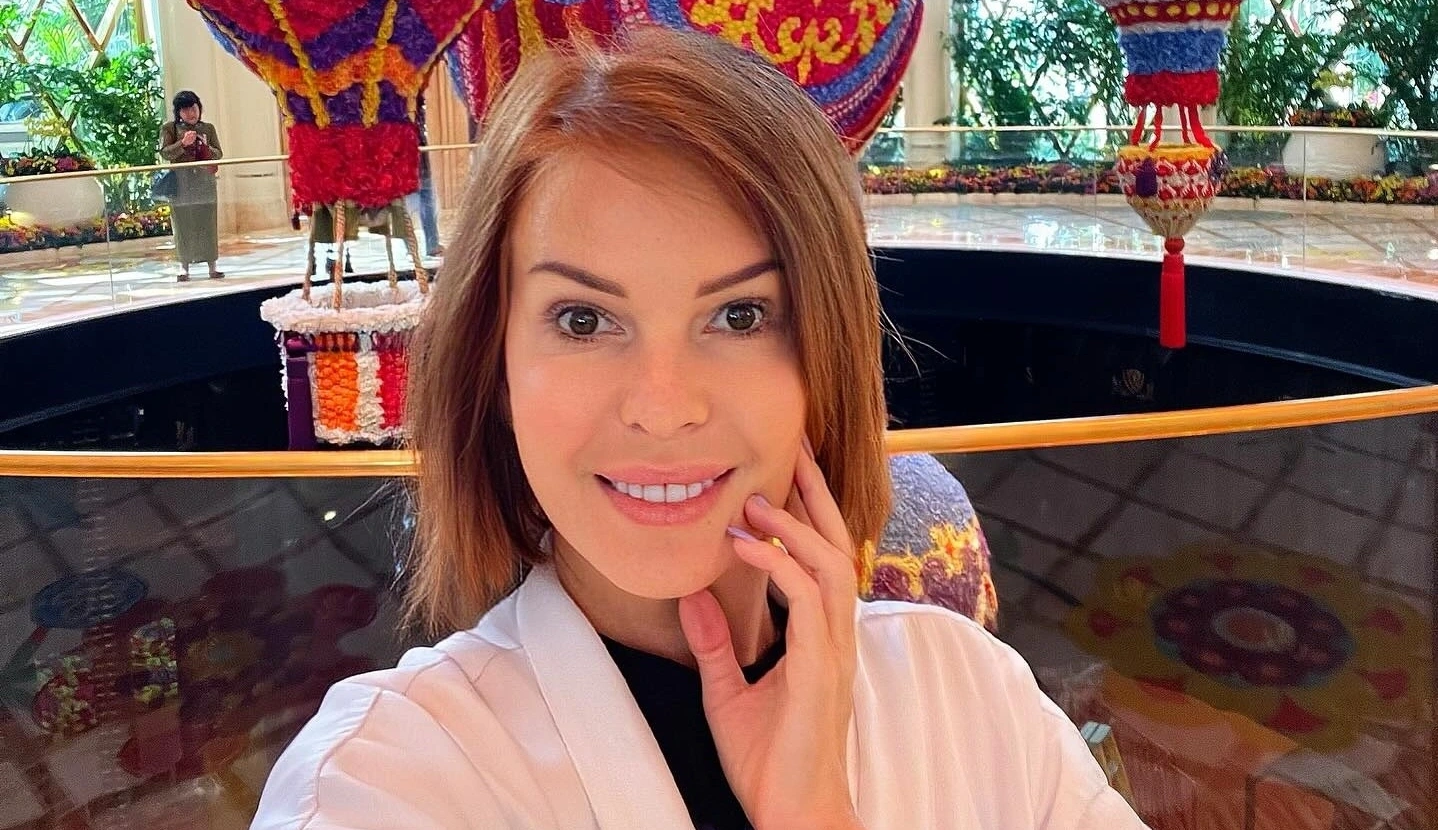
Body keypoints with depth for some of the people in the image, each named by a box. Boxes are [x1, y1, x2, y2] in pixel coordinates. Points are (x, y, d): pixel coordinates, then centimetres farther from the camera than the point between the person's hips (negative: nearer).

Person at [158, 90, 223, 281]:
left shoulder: (208, 128, 10)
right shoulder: (169, 128, 3)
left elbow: (219, 154, 9)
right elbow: (164, 153, -4)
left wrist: (205, 147, -10)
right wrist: (182, 143, -18)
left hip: (205, 182, 2)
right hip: (181, 184, -2)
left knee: (208, 222, 1)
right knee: (183, 224, 0)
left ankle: (213, 265, 4)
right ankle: (184, 266, 5)